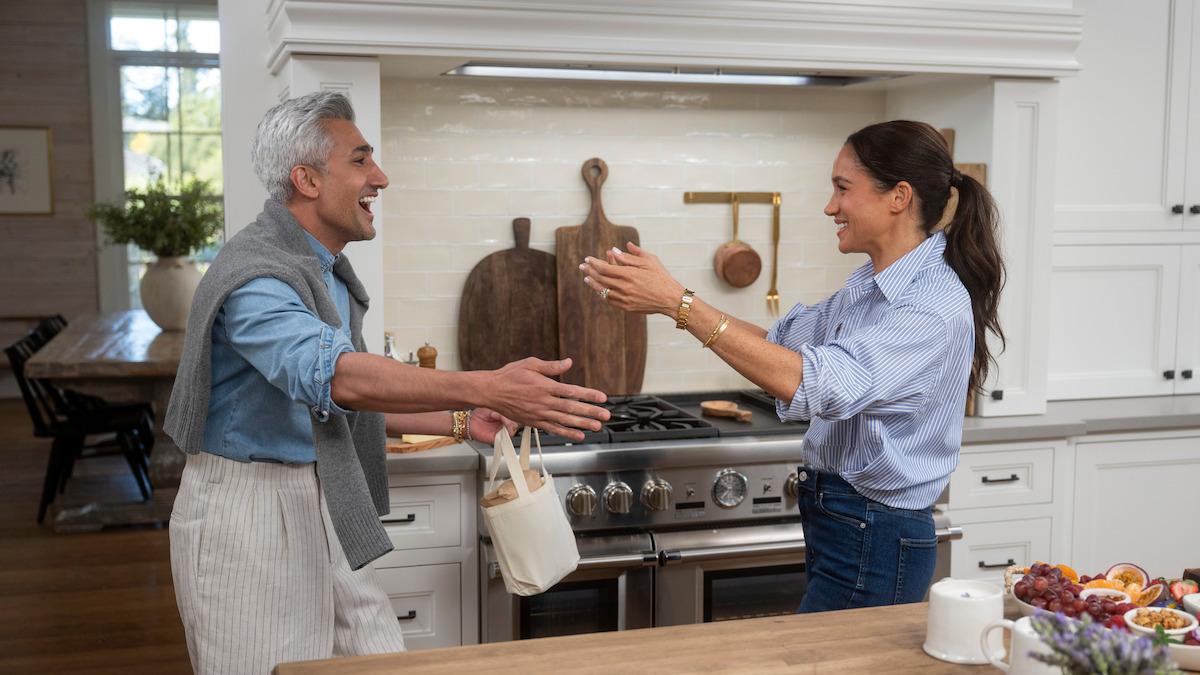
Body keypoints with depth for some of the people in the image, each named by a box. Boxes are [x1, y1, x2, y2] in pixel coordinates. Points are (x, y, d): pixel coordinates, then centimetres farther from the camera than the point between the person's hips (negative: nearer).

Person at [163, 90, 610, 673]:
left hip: (324, 509, 9)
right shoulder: (256, 275, -21)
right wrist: (488, 388, -46)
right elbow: (333, 374, -39)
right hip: (250, 514, -8)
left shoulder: (328, 272, 12)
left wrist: (459, 421, 8)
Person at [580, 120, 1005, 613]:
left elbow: (810, 384, -33)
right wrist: (658, 298, 2)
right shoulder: (870, 285, 9)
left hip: (875, 549, -9)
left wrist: (679, 303, -32)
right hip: (835, 525, 9)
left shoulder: (937, 306, -22)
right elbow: (778, 342, 13)